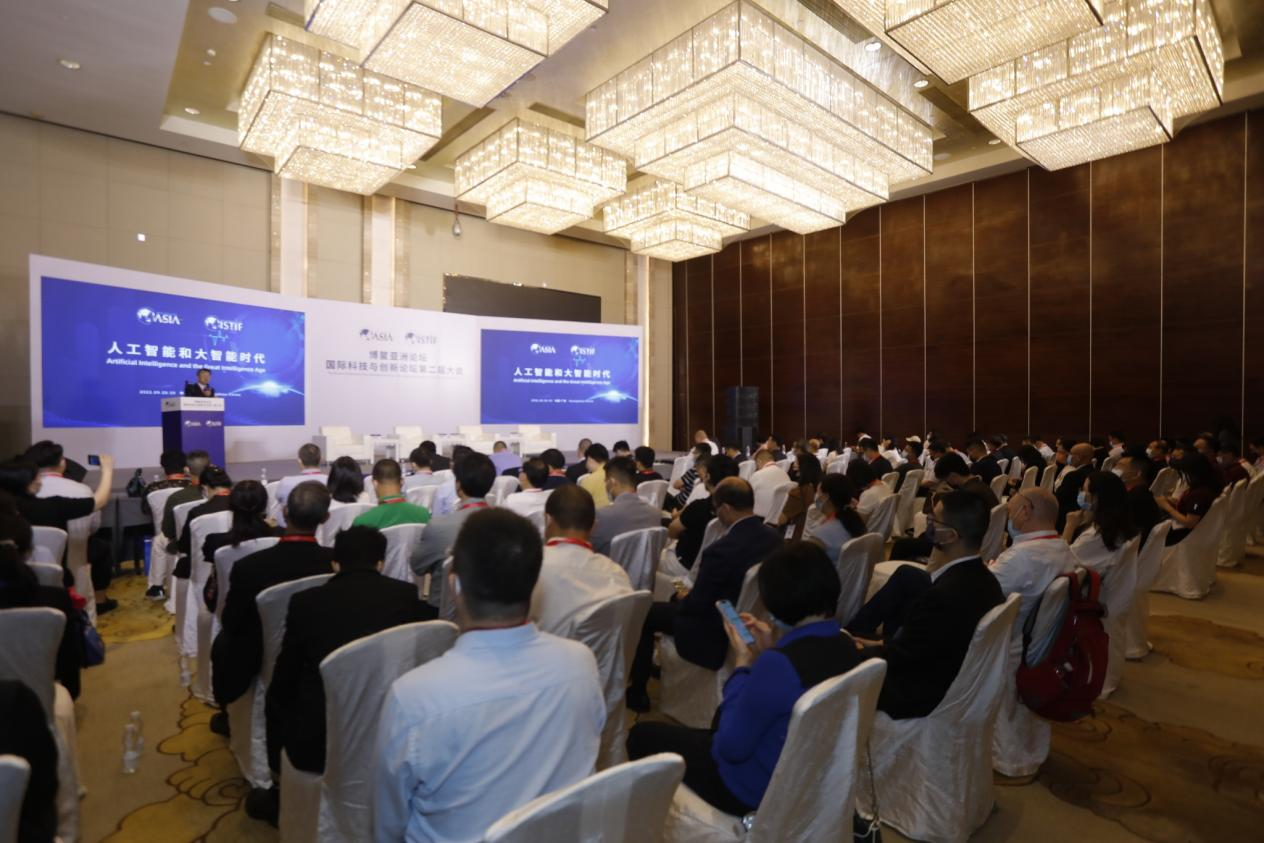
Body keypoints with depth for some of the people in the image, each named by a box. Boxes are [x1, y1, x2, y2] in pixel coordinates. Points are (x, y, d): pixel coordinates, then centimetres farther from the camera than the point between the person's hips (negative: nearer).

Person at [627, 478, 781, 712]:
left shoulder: (721, 549, -32)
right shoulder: (773, 537, -8)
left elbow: (696, 604, -20)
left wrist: (683, 597, 2)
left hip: (716, 634, -8)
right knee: (679, 600, 27)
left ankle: (637, 692, 22)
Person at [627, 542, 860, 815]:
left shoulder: (779, 664, -35)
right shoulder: (845, 646, -9)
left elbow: (729, 747, -23)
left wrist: (742, 665, -16)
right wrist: (770, 653, -2)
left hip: (759, 790, -8)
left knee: (642, 735, 10)